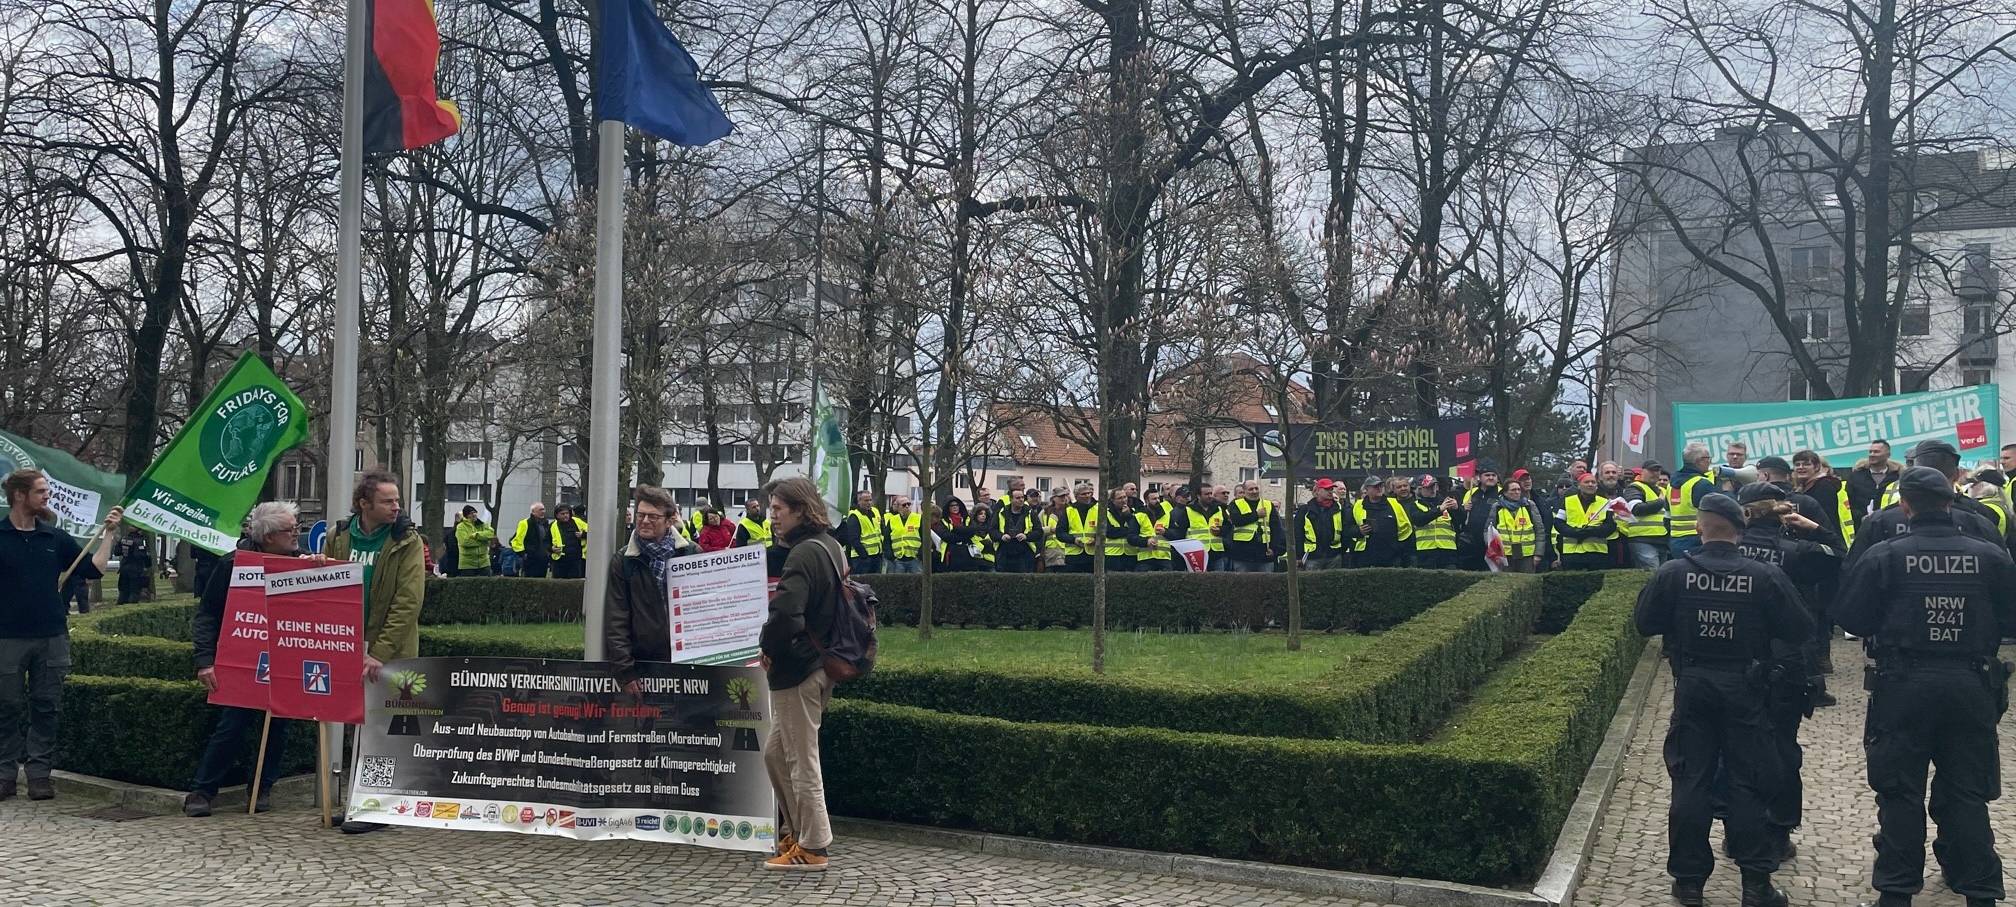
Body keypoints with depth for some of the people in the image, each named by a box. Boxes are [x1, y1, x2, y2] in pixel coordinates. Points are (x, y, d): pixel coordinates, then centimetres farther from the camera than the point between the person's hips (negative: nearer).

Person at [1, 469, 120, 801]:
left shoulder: (56, 538, 8)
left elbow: (93, 569, 6)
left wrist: (109, 533, 2)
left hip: (52, 636, 2)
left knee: (45, 708, 6)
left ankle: (40, 773, 11)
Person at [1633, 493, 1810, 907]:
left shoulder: (1673, 573, -10)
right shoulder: (1765, 576, -12)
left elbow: (1644, 623, -2)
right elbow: (1798, 630, -6)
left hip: (1692, 686, 1)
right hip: (1745, 688, -1)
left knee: (1692, 781, 8)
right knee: (1748, 782, 8)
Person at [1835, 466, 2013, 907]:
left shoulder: (1884, 555, -9)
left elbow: (1850, 618, -7)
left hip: (1904, 685, -2)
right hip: (1972, 686, 2)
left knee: (1901, 792, 7)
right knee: (1968, 792, 12)